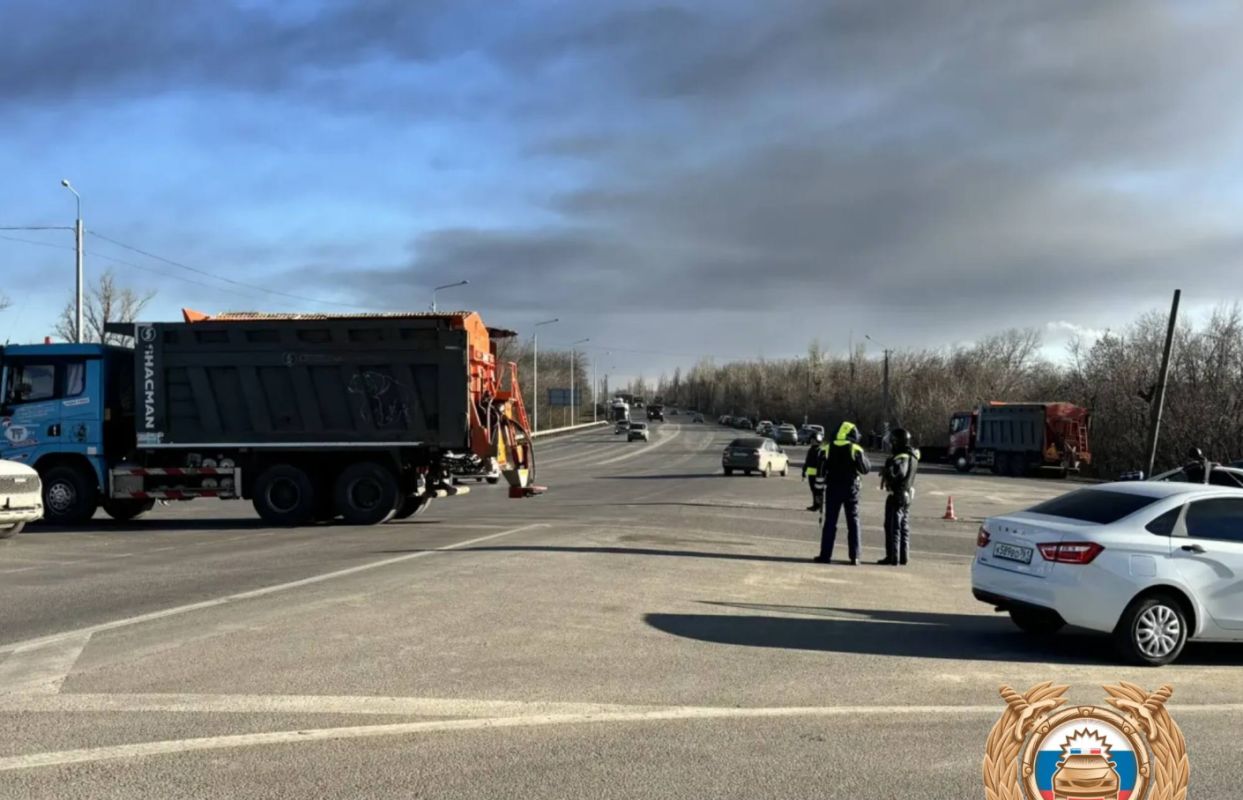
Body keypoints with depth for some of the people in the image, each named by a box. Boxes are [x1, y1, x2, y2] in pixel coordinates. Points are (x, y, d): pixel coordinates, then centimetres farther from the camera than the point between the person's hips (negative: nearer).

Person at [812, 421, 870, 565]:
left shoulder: (827, 449, 0)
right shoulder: (856, 450, -5)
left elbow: (820, 470, 0)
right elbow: (865, 469, -3)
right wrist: (864, 457, 15)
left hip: (833, 488, 1)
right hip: (851, 488, -1)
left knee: (830, 522, 5)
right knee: (853, 522, 6)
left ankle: (825, 555, 2)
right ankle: (854, 556, 3)